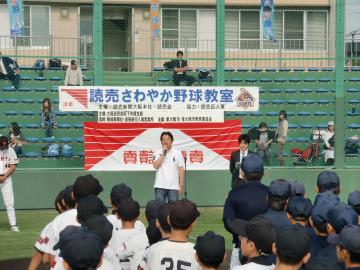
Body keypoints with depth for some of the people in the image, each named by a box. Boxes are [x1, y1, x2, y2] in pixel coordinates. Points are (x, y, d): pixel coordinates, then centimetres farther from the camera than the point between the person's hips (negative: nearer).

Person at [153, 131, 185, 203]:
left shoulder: (177, 153, 3)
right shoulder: (157, 153, 4)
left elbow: (181, 170, 2)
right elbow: (155, 166, -11)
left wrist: (181, 185, -2)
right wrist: (163, 154, -11)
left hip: (173, 186, 0)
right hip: (160, 186, 0)